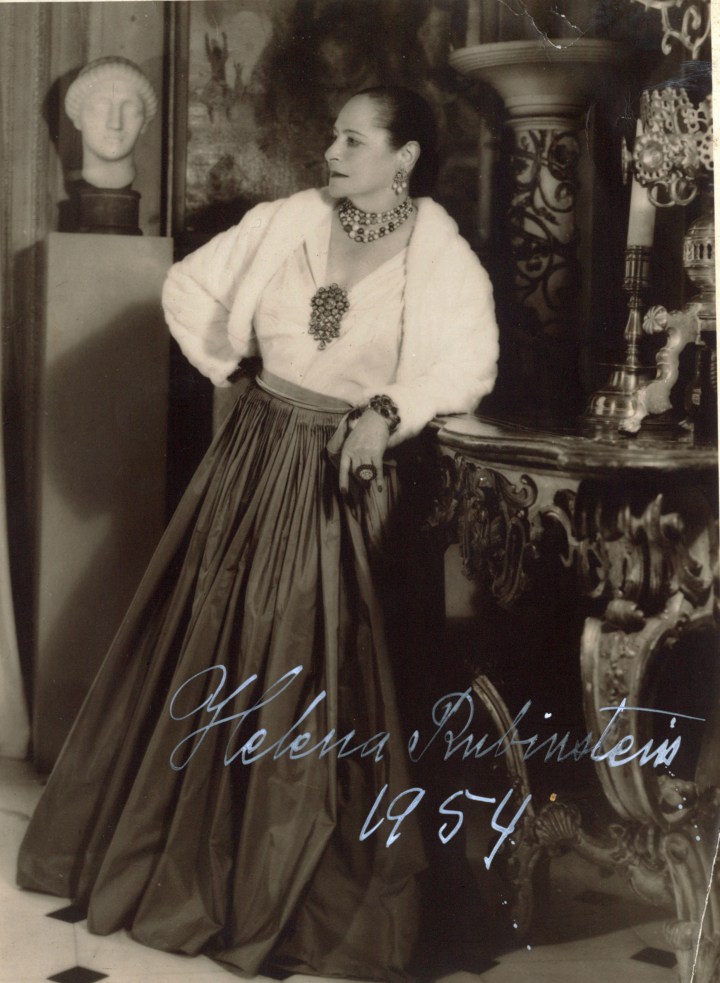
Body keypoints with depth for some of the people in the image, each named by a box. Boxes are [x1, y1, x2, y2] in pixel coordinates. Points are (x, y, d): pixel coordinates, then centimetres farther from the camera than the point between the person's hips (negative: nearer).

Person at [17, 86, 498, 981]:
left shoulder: (439, 254, -6)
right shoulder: (288, 221, 2)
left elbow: (469, 366, -10)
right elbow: (188, 289, 10)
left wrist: (388, 410, -21)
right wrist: (229, 372, 9)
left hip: (344, 480, -3)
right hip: (254, 459, 3)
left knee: (309, 673, 2)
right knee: (207, 647, 11)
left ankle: (277, 896, 19)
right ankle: (161, 851, 30)